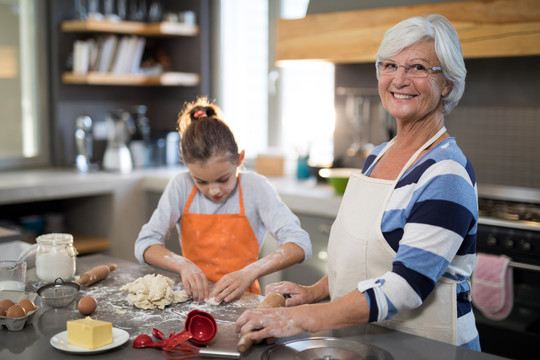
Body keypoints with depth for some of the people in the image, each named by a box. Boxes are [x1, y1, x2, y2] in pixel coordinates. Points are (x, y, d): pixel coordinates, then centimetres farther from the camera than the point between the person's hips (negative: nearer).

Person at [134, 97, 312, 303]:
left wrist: (250, 272, -28)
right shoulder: (181, 187, -1)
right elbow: (144, 244, -2)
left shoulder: (254, 187, -8)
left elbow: (300, 245, -15)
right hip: (193, 298, 2)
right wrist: (182, 265, -21)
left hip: (239, 299, -2)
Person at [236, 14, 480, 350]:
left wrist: (302, 319, -26)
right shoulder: (377, 156, 7)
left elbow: (405, 286, -23)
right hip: (365, 342, 6)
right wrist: (315, 291, 6)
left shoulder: (447, 174, -15)